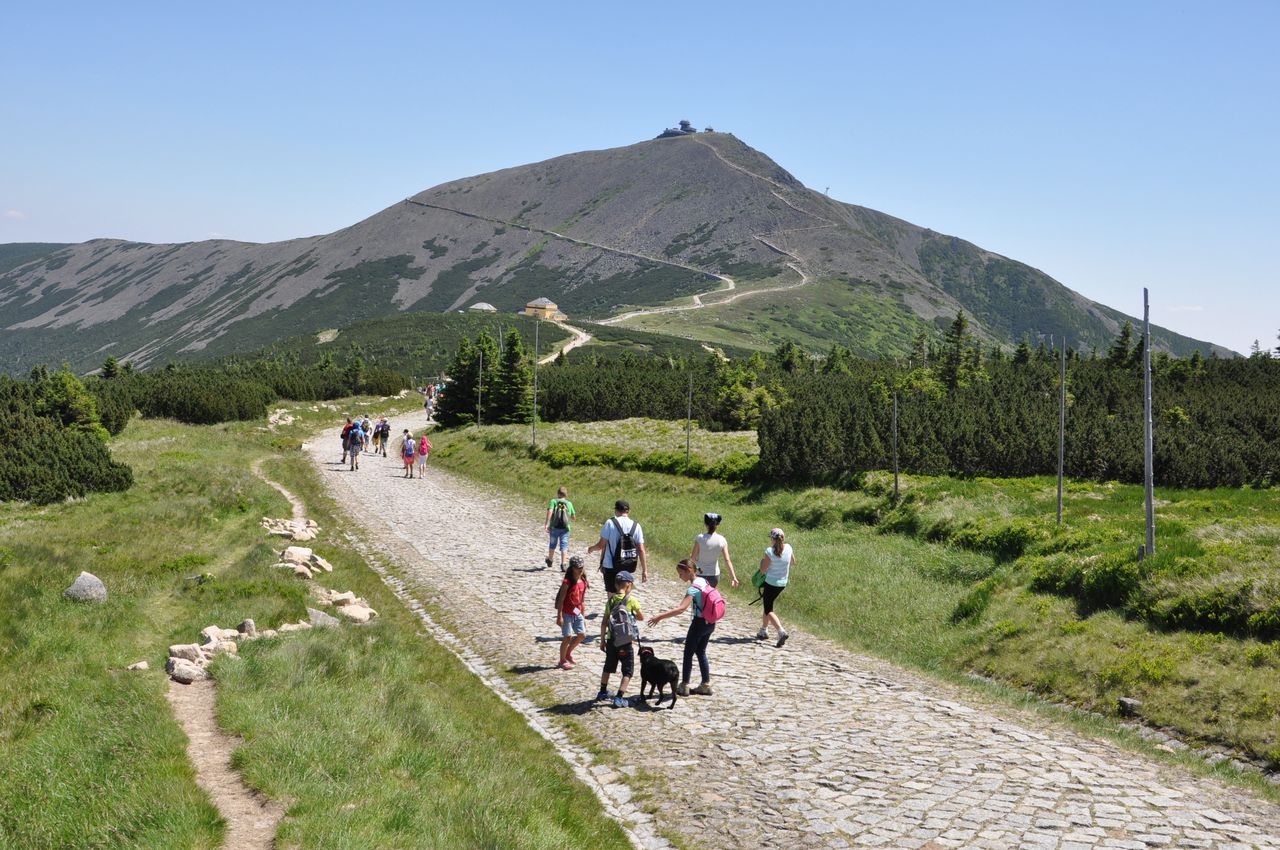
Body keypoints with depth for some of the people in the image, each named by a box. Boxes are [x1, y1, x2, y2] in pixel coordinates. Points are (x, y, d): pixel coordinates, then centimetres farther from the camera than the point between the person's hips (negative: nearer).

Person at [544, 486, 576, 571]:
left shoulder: (553, 501, 0)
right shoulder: (569, 503, 6)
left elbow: (550, 511, -17)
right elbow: (573, 517, 10)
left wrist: (547, 523, -22)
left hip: (554, 527, 0)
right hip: (565, 528, 0)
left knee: (552, 544, 17)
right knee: (564, 545, -2)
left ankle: (550, 560, 38)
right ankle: (563, 564, -15)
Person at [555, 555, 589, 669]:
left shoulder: (583, 582, 5)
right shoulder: (567, 582, -16)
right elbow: (561, 600, -16)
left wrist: (583, 616, 17)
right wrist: (559, 616, -20)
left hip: (577, 612, 7)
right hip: (566, 612, -7)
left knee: (582, 634, 7)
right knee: (568, 637, -5)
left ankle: (568, 652, 29)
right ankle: (562, 661, 9)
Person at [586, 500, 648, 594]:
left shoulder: (610, 523, -10)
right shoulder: (636, 526, -1)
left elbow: (601, 545, -8)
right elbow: (641, 550, -3)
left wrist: (591, 548, 14)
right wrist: (644, 570, 2)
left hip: (610, 566, -3)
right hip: (627, 568, 3)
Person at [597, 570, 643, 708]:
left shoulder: (611, 600, 2)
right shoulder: (631, 600, -11)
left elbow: (604, 622, 4)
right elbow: (641, 617, -3)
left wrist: (602, 640, 12)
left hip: (611, 640, 5)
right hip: (625, 641, -5)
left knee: (609, 666, 24)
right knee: (628, 670, 4)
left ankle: (602, 692, 36)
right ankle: (619, 698, -5)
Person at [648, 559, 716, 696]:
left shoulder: (693, 588, -22)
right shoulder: (703, 581, 4)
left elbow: (681, 608, -34)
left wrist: (660, 616, -37)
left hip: (699, 623, -8)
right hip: (710, 622, 8)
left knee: (688, 653, 4)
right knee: (701, 652, 18)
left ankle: (684, 686, 8)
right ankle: (706, 685, 20)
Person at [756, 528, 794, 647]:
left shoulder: (770, 551, -20)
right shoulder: (788, 548, -5)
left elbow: (763, 569, -14)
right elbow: (793, 563, 11)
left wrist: (762, 560, 3)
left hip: (770, 583, -6)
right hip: (782, 583, 6)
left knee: (768, 610, 1)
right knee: (768, 605, 24)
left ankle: (782, 632, -19)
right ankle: (763, 631, 33)